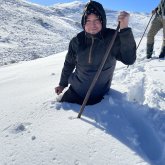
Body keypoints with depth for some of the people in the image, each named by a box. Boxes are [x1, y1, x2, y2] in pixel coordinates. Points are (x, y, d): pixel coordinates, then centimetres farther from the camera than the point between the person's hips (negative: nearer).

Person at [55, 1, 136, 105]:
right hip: (75, 90, 3)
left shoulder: (113, 38, -18)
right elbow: (69, 64, 4)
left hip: (97, 95, -2)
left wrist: (125, 29, -41)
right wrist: (63, 84, 12)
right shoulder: (77, 41, -10)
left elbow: (129, 59, -31)